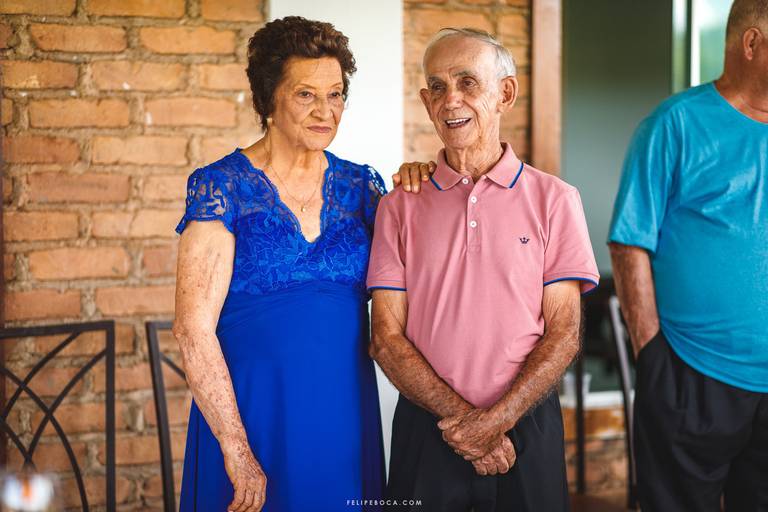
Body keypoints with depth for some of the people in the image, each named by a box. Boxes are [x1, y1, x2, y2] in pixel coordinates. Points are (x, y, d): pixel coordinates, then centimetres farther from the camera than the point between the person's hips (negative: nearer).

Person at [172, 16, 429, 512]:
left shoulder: (361, 186, 5)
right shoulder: (222, 187, -8)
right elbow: (193, 329, -13)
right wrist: (237, 449, -18)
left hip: (348, 416, 4)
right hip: (251, 414, -4)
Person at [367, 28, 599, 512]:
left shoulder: (554, 199, 0)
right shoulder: (400, 206, 3)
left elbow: (563, 334, -3)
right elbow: (387, 338, -1)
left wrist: (497, 419, -14)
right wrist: (462, 418, -12)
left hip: (526, 424, 0)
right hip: (426, 428, 1)